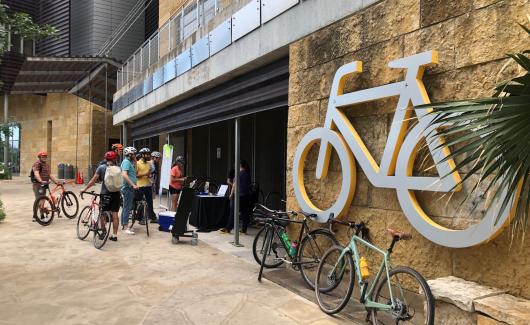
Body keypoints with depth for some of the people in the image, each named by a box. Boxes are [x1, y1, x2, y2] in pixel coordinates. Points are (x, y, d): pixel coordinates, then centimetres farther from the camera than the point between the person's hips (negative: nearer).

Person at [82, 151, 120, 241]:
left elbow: (93, 180, -7)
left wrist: (85, 189, 1)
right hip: (116, 194, 2)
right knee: (115, 214, 5)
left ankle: (103, 233, 17)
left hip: (105, 194, -2)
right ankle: (114, 235, 8)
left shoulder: (101, 167, -5)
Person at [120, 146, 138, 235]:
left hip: (130, 188, 10)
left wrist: (135, 161, 14)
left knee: (126, 207, 15)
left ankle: (123, 225, 24)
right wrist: (133, 184, -27)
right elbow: (124, 175, -26)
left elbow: (134, 173, 14)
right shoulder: (126, 162, -14)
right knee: (127, 207, -8)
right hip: (128, 188, -10)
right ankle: (126, 227, -5)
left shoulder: (130, 162, 17)